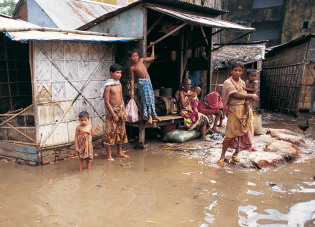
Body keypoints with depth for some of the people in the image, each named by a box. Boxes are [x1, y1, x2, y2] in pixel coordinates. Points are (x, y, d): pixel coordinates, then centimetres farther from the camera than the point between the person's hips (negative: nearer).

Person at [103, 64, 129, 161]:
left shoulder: (119, 84, 11)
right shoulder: (108, 86, -12)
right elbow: (107, 102, -14)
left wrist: (124, 113, 11)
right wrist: (113, 114, -17)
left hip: (120, 110, 8)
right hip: (112, 110, -7)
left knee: (121, 132, 12)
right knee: (110, 132, -3)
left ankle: (119, 152, 25)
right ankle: (109, 155, 7)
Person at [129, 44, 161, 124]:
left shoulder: (141, 60, 5)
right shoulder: (132, 68, -7)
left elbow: (152, 58, 16)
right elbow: (132, 80, -5)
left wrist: (153, 47, 16)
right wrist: (132, 90, -6)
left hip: (148, 80, 5)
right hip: (142, 83, -5)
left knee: (151, 98, 8)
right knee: (146, 99, -4)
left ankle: (153, 115, 17)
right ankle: (149, 116, 4)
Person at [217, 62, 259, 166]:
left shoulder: (242, 82, 16)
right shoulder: (228, 82, -7)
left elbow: (244, 95, 15)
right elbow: (236, 94, -20)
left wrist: (251, 97, -6)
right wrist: (251, 96, -18)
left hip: (246, 110, 7)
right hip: (234, 111, -6)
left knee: (243, 133, 6)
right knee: (231, 134, -7)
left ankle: (236, 153, 23)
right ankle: (222, 156, 5)